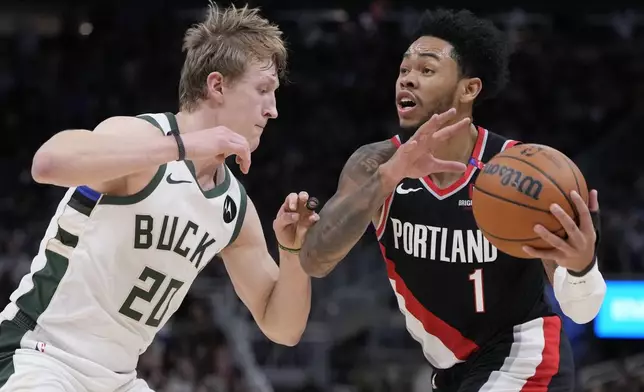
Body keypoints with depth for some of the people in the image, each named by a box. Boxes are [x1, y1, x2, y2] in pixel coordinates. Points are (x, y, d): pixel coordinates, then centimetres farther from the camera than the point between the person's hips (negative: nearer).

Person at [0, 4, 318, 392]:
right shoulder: (143, 136, -15)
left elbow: (282, 327, 13)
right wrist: (183, 145, -35)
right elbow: (48, 162, -38)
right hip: (37, 356, -9)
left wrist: (293, 250, -6)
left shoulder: (235, 207, 7)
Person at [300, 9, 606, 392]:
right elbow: (314, 262, -25)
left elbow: (580, 309, -19)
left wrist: (582, 265, -43)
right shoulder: (377, 164, -11)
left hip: (522, 361, -5)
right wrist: (389, 176, -37)